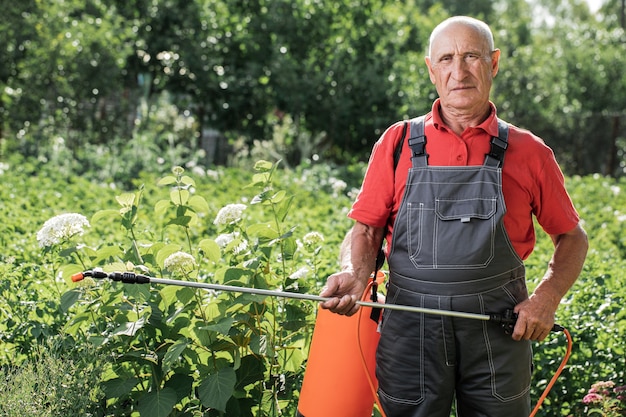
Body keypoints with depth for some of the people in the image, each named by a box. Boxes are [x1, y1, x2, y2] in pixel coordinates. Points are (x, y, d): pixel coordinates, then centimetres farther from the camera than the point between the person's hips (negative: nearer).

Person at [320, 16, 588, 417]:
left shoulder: (528, 152, 4)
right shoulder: (397, 143, 5)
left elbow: (572, 236, 11)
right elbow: (367, 228, 4)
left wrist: (547, 298, -5)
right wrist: (355, 274, -17)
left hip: (499, 330, 0)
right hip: (411, 328, 0)